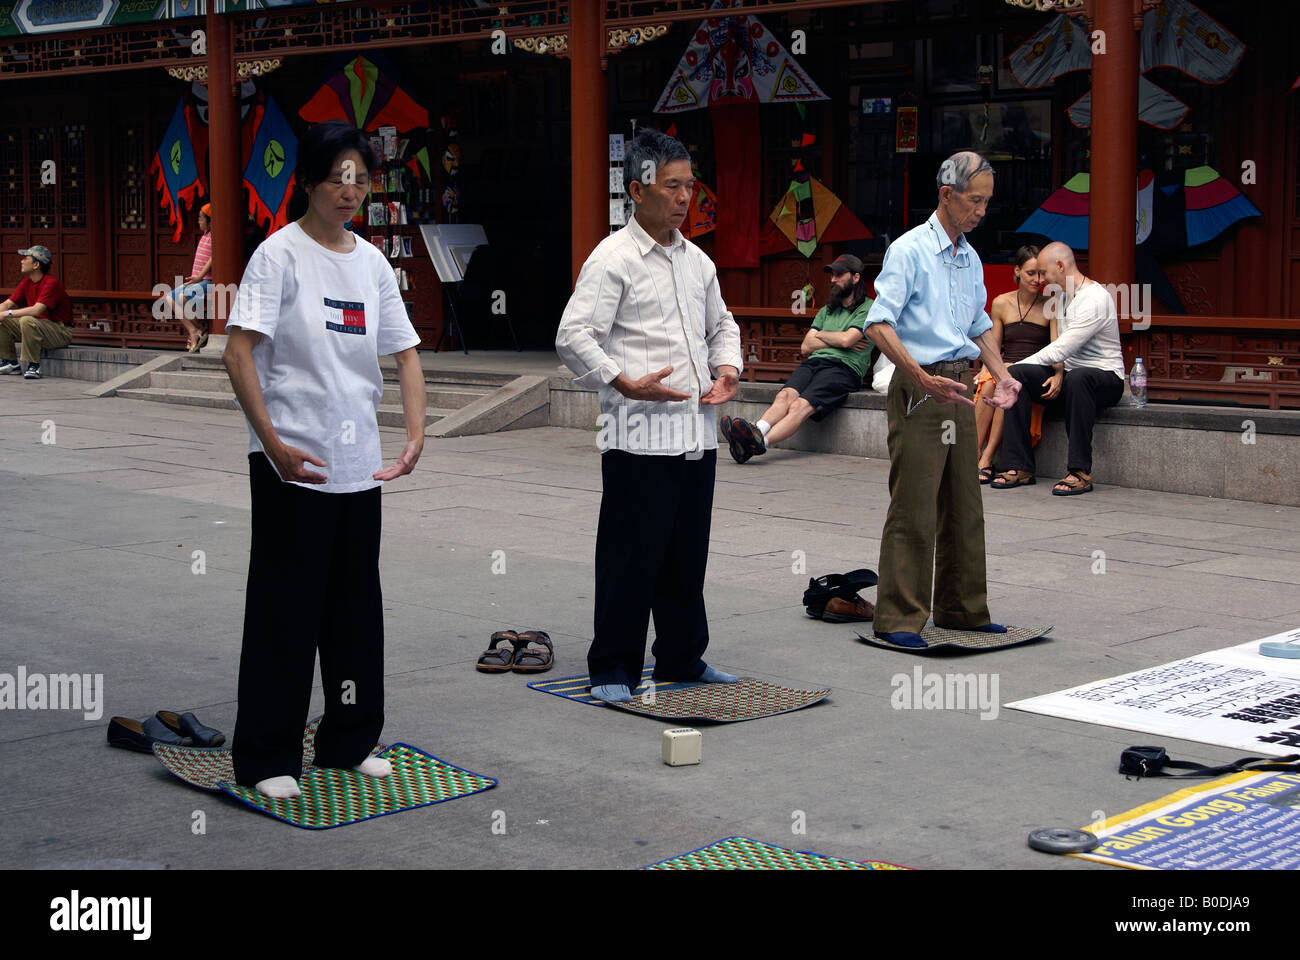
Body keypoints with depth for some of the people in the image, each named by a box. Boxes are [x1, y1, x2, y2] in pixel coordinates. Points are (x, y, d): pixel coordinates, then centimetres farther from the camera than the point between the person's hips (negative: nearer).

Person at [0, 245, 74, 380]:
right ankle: (12, 363, 6)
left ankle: (34, 366, -25)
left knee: (27, 320, -34)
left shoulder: (51, 283, -20)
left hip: (61, 332, -9)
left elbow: (36, 310, -30)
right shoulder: (26, 282, 6)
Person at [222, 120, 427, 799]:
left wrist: (415, 434, -4)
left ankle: (350, 741, 27)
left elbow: (404, 354, 11)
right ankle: (266, 757, 9)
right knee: (286, 608, -1)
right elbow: (238, 353, -15)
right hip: (291, 464, -6)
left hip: (360, 465, 6)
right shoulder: (280, 254, -8)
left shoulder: (372, 263, 10)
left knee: (357, 604, 13)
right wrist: (273, 443, -24)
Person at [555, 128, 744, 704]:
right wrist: (626, 383, -21)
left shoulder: (696, 261, 15)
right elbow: (573, 337, -13)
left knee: (688, 554, 14)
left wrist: (727, 369, 10)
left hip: (697, 431, 7)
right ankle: (612, 669, 10)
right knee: (631, 556, -2)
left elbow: (721, 323, 29)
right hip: (639, 434, -7)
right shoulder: (613, 258, -7)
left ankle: (682, 660, 26)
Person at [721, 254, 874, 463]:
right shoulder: (827, 310, 30)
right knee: (786, 395, -27)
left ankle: (759, 441, -55)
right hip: (814, 362, 6)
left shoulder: (868, 308, 9)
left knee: (801, 405, -31)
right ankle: (758, 431, -52)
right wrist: (839, 341, 6)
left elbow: (846, 339, -7)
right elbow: (806, 346, 19)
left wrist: (821, 335, 12)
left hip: (843, 368, -6)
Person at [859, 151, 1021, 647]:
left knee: (965, 508, 11)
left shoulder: (971, 258, 15)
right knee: (914, 509, -7)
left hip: (959, 389, 8)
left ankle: (962, 608, 21)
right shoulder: (909, 251, -10)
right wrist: (923, 379, -27)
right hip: (918, 389, -8)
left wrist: (1001, 375, 11)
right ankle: (899, 617, -1)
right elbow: (878, 324, -18)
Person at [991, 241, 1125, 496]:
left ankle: (1080, 472, -39)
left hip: (1106, 378, -7)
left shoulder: (1095, 298, -15)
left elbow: (1061, 350, -20)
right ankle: (1019, 467, -20)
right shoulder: (1060, 295, 13)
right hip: (1068, 376, 8)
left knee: (1078, 378, -41)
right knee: (1017, 375, -16)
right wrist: (1056, 377, -6)